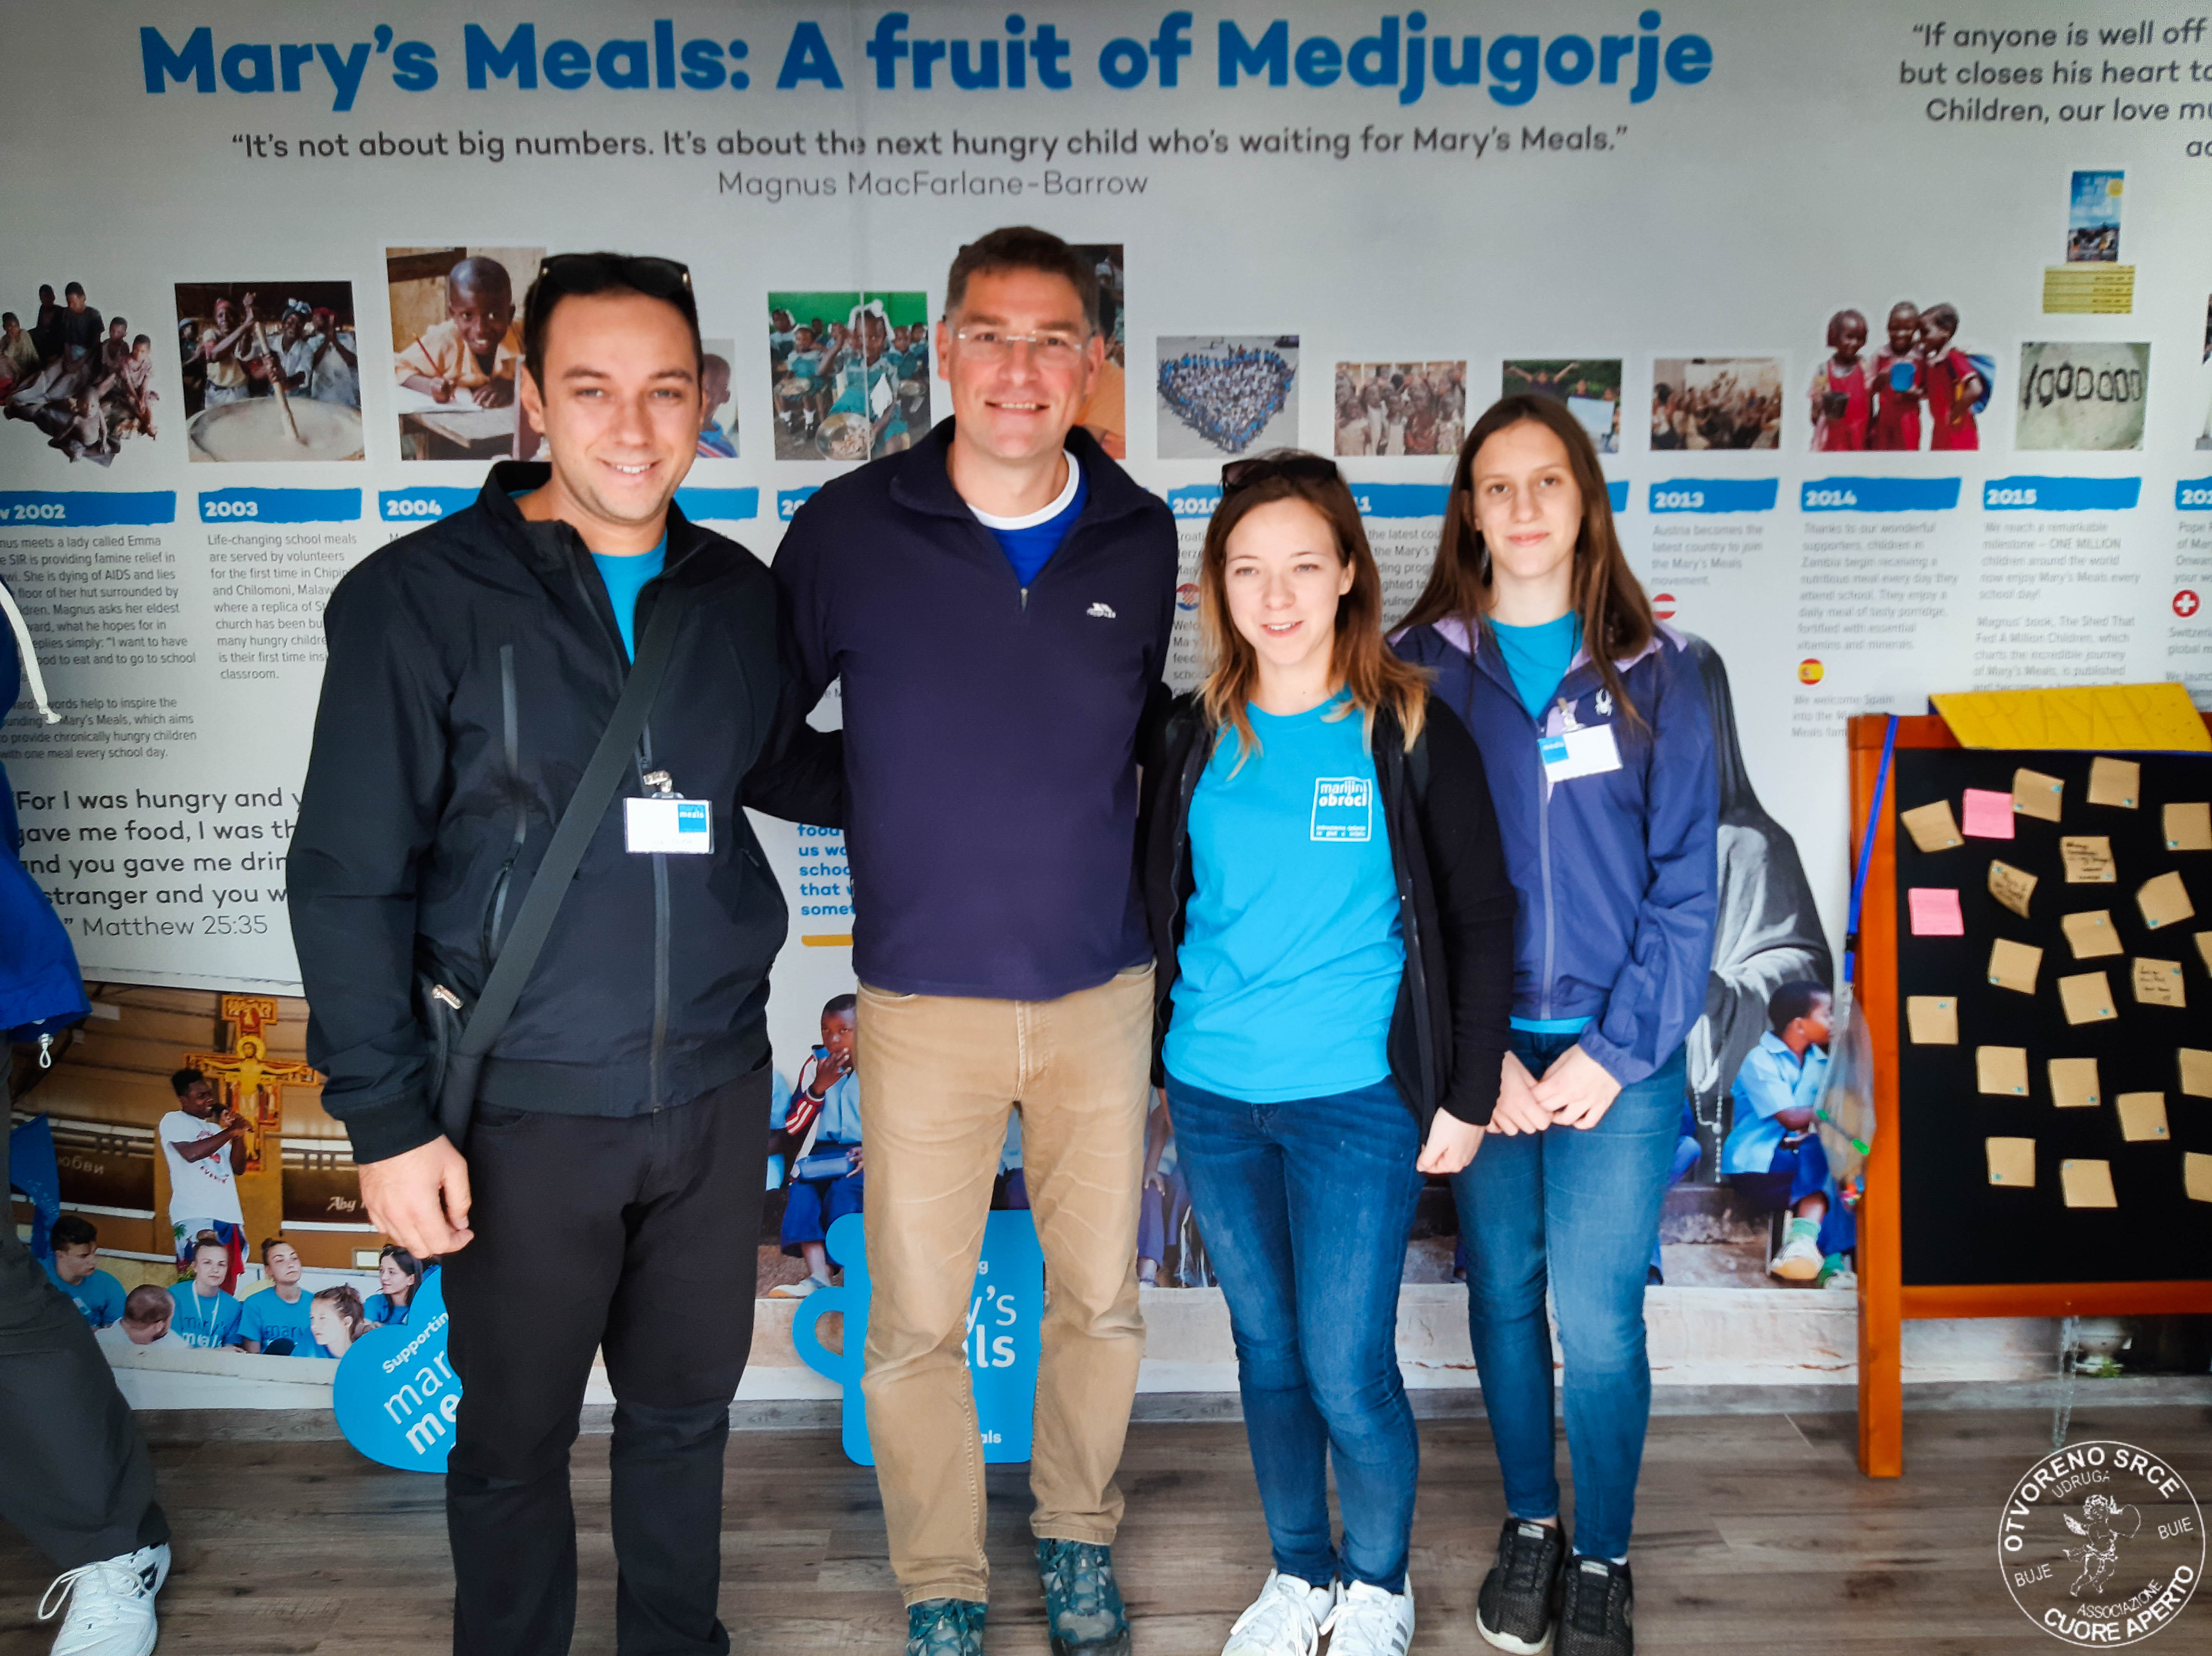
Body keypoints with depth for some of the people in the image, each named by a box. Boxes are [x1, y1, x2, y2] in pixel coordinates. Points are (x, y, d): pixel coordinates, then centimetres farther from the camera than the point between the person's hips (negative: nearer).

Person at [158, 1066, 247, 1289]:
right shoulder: (173, 1121, 6)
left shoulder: (216, 1128, 25)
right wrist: (230, 1132, -7)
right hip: (195, 1218, -6)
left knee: (227, 1287, -1)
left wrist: (239, 1135, 8)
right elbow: (191, 1153, -14)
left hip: (229, 1217, 6)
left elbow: (239, 1168, 22)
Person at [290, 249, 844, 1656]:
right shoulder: (419, 599, -10)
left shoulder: (740, 595, 2)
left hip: (719, 1087, 4)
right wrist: (388, 1119, -10)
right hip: (524, 1107, -3)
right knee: (515, 1437, 15)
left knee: (688, 1410, 20)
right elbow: (349, 879, -8)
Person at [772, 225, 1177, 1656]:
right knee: (916, 1323, 8)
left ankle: (1080, 1536, 41)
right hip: (924, 999, -2)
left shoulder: (1142, 538, 0)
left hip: (1101, 989, 2)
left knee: (1102, 1297, 15)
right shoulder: (849, 529, -7)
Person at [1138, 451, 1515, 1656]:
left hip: (1358, 1101, -3)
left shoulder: (1410, 732, -5)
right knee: (1266, 1353, 15)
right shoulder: (1191, 738, 4)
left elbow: (1481, 918, -3)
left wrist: (1467, 1095, -5)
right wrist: (1148, 1063, 8)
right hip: (1212, 1099, 4)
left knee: (1347, 1372, 1)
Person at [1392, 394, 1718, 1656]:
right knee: (1503, 1294, 13)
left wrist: (1617, 1050, -10)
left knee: (1597, 1315, 1)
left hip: (1618, 1050, -1)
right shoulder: (1422, 667, 0)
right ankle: (1530, 1525, 35)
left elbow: (1686, 880, -3)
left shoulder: (1655, 671, -1)